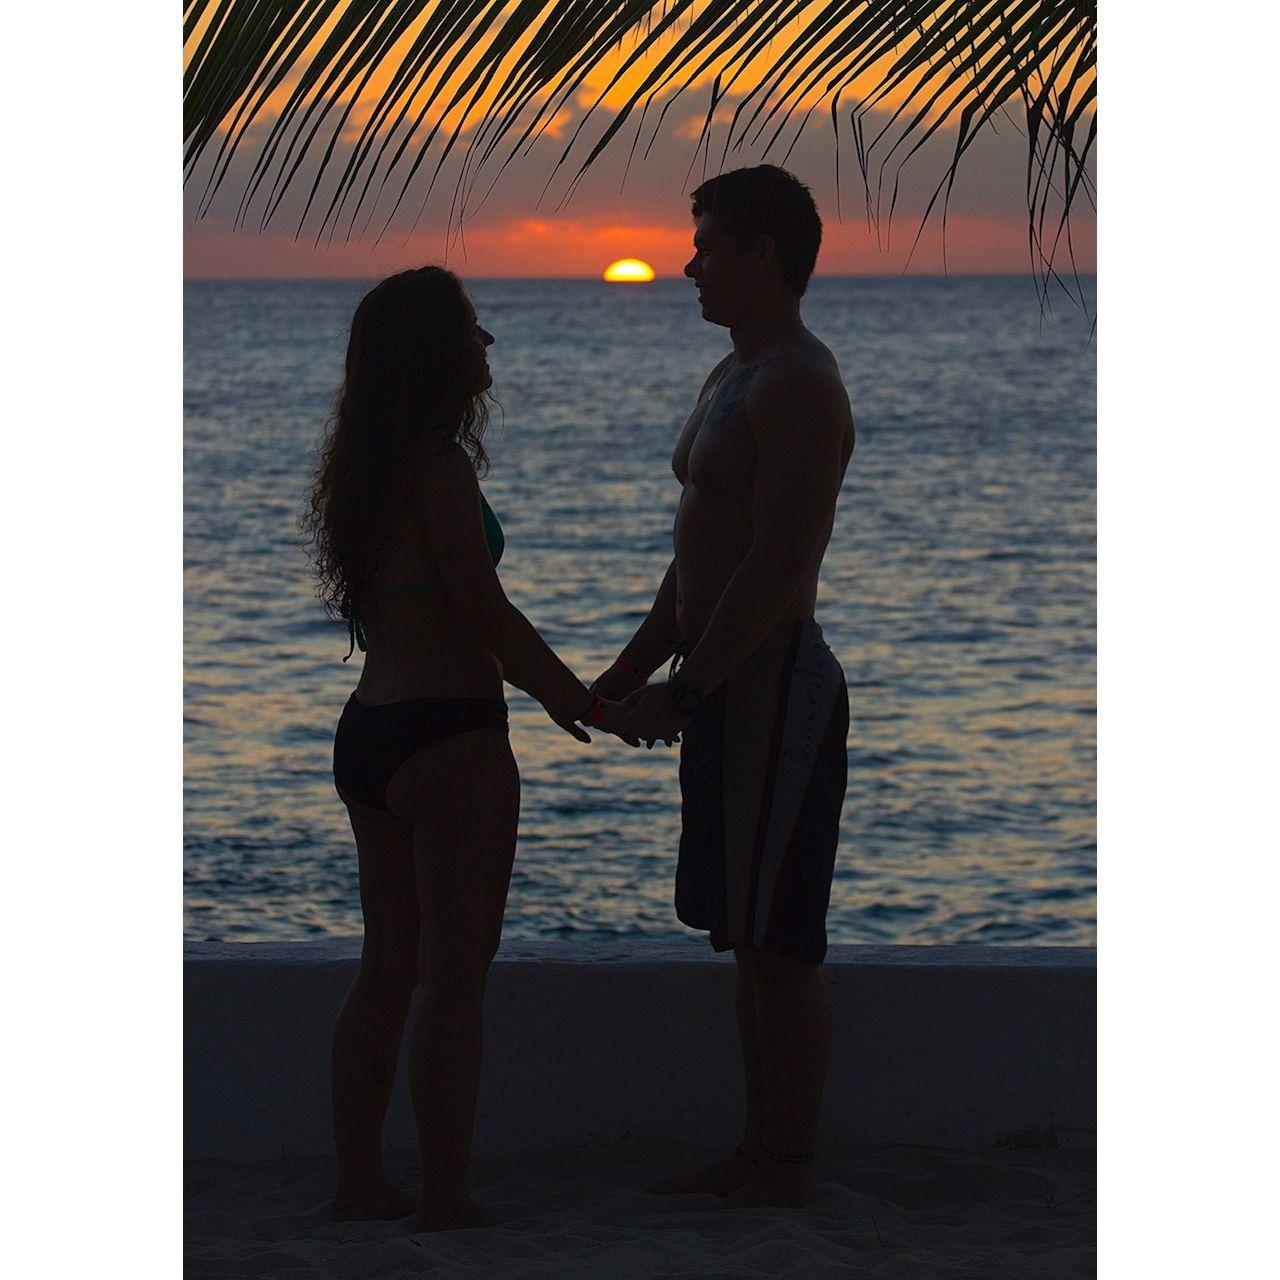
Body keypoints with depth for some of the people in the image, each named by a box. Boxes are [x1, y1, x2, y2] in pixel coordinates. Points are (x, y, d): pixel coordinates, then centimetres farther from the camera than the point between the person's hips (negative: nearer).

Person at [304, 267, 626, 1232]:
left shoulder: (365, 467, 12)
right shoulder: (439, 466, -15)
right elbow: (488, 616, -15)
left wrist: (546, 688, 22)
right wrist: (587, 702, -2)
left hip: (370, 735, 9)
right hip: (450, 739, -9)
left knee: (389, 966, 15)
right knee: (457, 977, -3)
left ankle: (360, 1180, 20)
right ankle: (448, 1196, 0)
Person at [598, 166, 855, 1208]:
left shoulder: (800, 384, -15)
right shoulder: (733, 378, 18)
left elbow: (781, 562, -22)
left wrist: (680, 689, -20)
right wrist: (628, 673, 18)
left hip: (773, 686, -10)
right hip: (728, 686, 10)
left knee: (779, 944, -5)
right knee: (749, 938, 13)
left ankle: (791, 1165, 1)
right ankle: (761, 1151, 19)